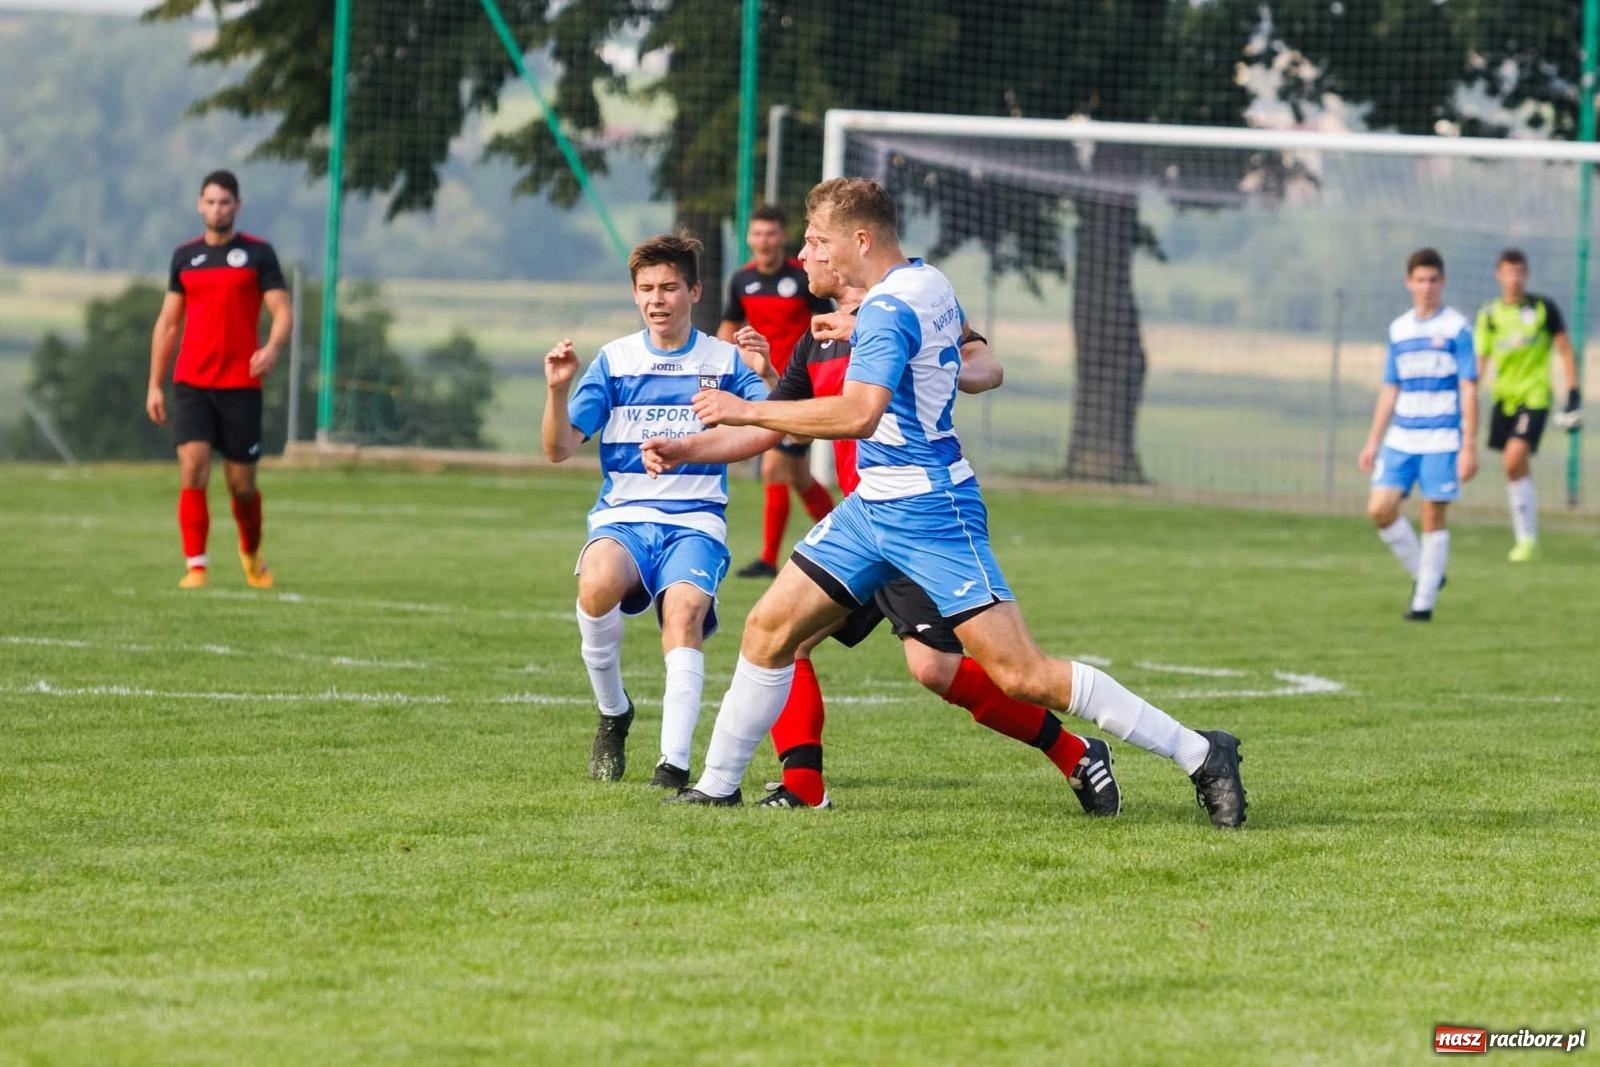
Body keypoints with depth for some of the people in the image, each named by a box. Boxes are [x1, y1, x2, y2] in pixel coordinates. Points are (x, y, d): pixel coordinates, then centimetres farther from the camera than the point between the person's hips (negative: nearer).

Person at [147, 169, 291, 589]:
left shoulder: (258, 253, 1)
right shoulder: (185, 256, 10)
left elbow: (282, 310, -4)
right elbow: (168, 322, 15)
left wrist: (272, 348, -26)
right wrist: (155, 385, 10)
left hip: (241, 384, -2)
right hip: (190, 383, 2)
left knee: (242, 483, 4)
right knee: (192, 468, -15)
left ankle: (251, 553, 31)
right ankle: (196, 567, -12)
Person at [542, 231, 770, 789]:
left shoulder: (724, 361, 7)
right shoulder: (613, 360, 9)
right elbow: (560, 449, 4)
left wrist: (767, 375, -22)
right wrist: (557, 390, -15)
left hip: (696, 519, -1)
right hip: (622, 515, 1)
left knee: (683, 611, -31)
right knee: (597, 584, -32)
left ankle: (675, 761, -34)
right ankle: (613, 712, -7)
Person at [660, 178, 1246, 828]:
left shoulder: (887, 310, -20)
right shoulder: (928, 283, 9)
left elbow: (858, 412, -33)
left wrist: (747, 411, -27)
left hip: (926, 512, -10)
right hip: (873, 505, 10)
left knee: (1022, 675, -13)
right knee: (768, 628, 7)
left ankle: (1200, 756, -9)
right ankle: (717, 785, 17)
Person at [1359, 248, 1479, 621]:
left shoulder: (1457, 328, -4)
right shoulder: (1399, 330, 11)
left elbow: (1468, 390, -5)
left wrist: (1469, 447, -10)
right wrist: (1374, 441, 14)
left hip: (1442, 441, -5)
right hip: (1401, 438, 5)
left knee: (1433, 518, -2)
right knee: (1380, 509, -6)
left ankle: (1424, 600, 7)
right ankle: (1422, 574, 14)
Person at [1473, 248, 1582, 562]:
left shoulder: (1543, 308, -2)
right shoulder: (1489, 315, 6)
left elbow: (1565, 350, 3)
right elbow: (1480, 360, 10)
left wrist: (1573, 394, -3)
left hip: (1535, 397, -4)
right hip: (1503, 397, 4)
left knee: (1514, 460, -20)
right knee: (1516, 469, 5)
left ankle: (1527, 537, -11)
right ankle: (1525, 539, 16)